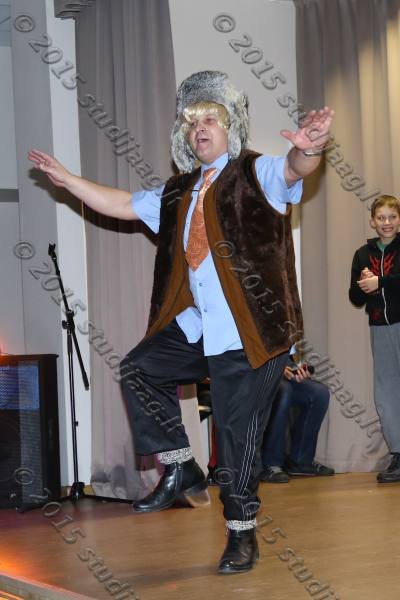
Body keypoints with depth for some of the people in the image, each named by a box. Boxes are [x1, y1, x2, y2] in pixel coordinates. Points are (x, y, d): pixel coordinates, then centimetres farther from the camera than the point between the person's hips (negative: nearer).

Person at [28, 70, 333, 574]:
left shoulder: (256, 173, -4)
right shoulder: (179, 192, 16)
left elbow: (293, 170, -25)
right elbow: (122, 205, 24)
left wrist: (308, 150, -49)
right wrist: (67, 180, 21)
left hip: (251, 328, -7)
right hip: (197, 326, 7)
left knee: (236, 430, -2)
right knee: (139, 369, 4)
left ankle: (242, 533, 13)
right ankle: (180, 471, 14)